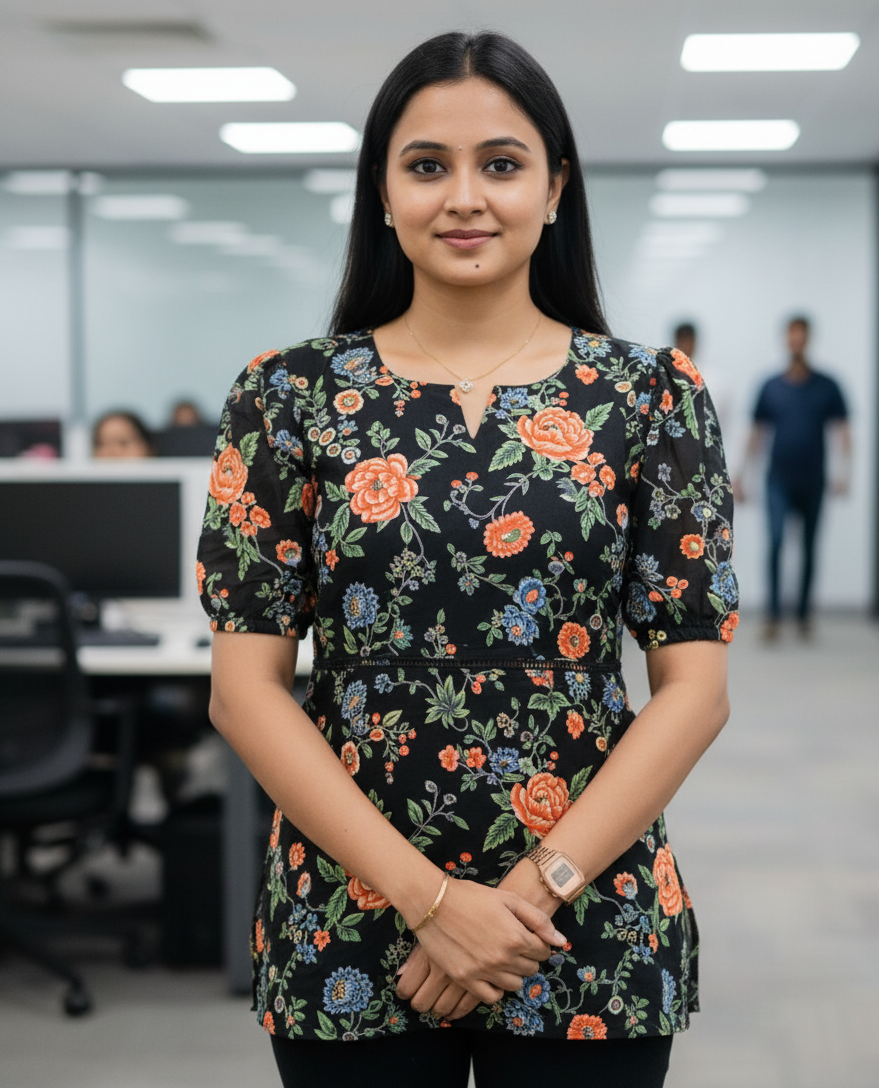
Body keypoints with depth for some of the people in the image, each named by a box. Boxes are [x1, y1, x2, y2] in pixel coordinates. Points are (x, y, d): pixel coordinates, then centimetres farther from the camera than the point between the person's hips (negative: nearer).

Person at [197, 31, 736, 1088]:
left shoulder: (651, 397, 0)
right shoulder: (290, 396, 0)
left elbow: (693, 685, -2)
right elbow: (245, 687, -4)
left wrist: (537, 886, -13)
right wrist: (430, 898, -13)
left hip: (591, 943, 0)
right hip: (348, 946, 0)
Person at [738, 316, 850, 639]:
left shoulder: (826, 387, 4)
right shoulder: (771, 387, 5)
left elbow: (841, 430, 1)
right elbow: (758, 433, 11)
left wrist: (844, 470, -13)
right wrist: (741, 475, 9)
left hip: (812, 481, 1)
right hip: (779, 480, -1)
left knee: (808, 550, 7)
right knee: (776, 540, -18)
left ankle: (804, 614, 20)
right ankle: (773, 614, -17)